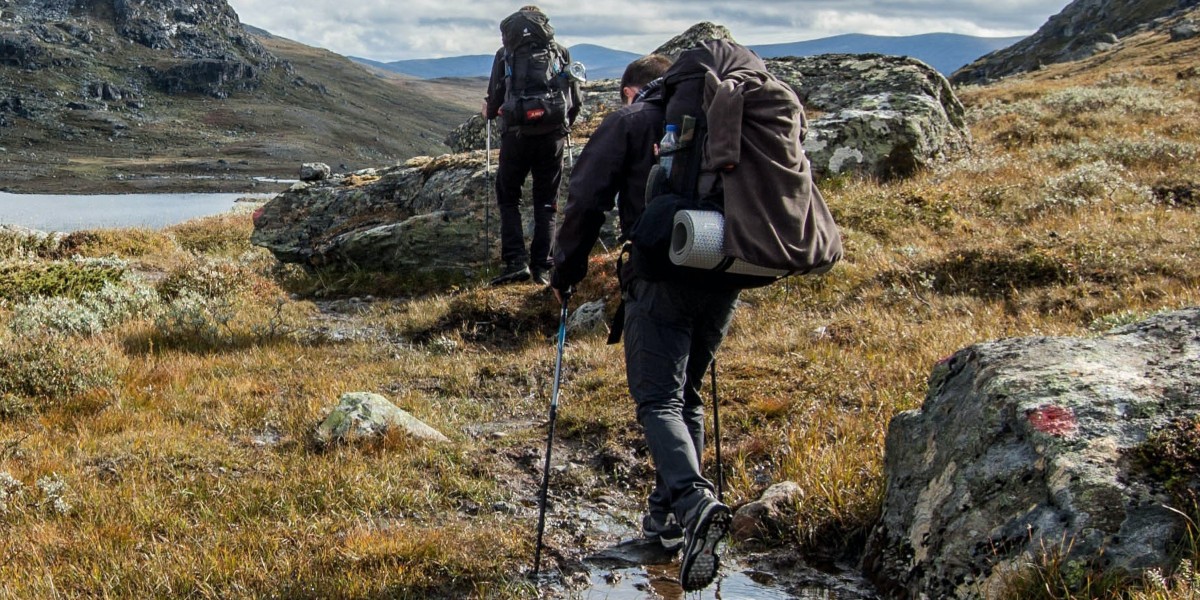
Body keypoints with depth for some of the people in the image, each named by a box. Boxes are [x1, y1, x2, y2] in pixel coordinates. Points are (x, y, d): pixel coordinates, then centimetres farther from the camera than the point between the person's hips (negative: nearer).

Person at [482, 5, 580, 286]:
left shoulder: (506, 54, 3)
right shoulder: (562, 52, 7)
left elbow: (495, 100, -1)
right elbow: (575, 100, 7)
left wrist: (489, 111, 21)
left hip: (516, 134, -1)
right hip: (553, 137, 2)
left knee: (508, 198, 13)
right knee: (546, 204, 11)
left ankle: (516, 261, -1)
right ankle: (541, 268, 7)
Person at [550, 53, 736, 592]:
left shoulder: (629, 122, 5)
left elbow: (586, 202, -1)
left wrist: (564, 273, 9)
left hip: (660, 279, -5)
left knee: (659, 400, -6)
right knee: (687, 394, 18)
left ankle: (694, 500, -29)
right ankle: (667, 513, 21)